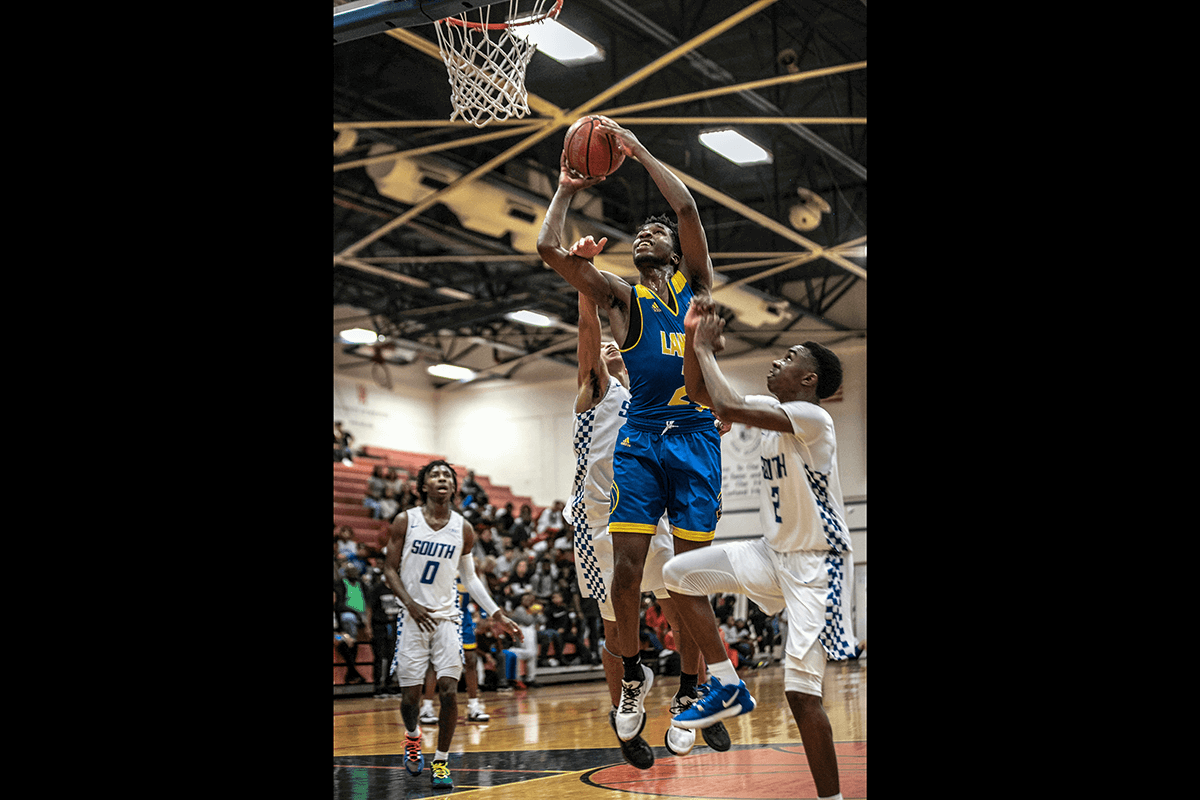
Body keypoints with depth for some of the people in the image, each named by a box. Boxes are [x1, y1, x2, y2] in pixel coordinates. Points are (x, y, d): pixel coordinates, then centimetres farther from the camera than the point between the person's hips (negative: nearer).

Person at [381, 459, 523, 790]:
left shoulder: (463, 530, 3)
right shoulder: (405, 521, -2)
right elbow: (390, 569, 1)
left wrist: (497, 614, 8)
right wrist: (411, 603, -15)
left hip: (447, 616, 1)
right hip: (413, 616, -1)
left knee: (448, 690, -10)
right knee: (409, 695, 2)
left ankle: (441, 762, 5)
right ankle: (412, 735, 35)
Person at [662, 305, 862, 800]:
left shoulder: (813, 417, -20)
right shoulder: (771, 409, 7)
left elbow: (728, 409, -32)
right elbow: (706, 396, 15)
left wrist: (704, 348, -18)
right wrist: (694, 339, 2)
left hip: (815, 564, -9)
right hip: (774, 553, 9)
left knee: (801, 693, -12)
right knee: (679, 574, 2)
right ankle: (727, 687, 8)